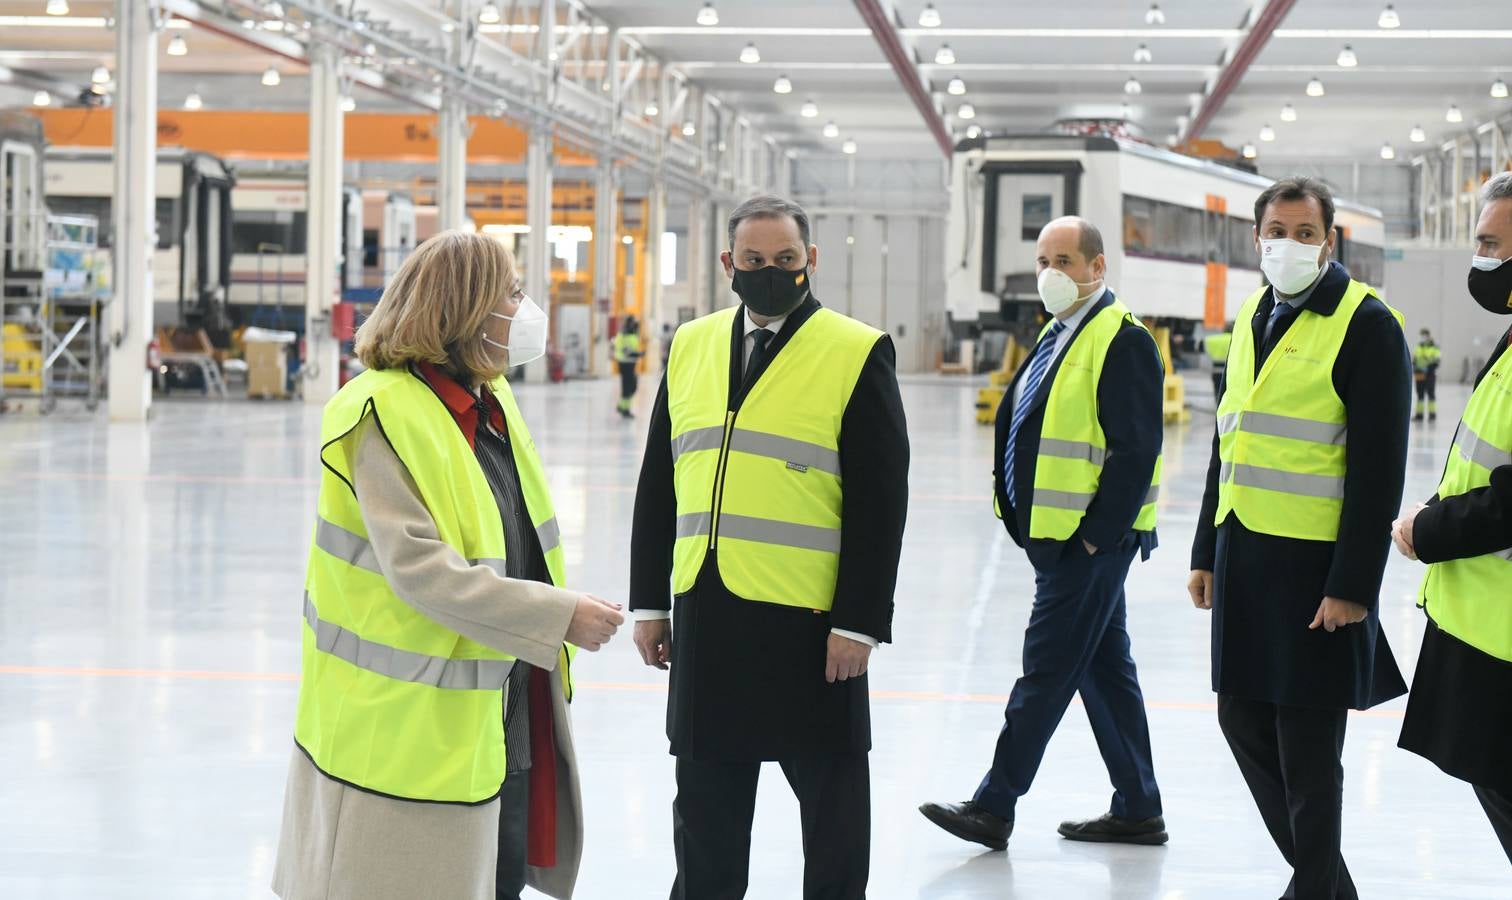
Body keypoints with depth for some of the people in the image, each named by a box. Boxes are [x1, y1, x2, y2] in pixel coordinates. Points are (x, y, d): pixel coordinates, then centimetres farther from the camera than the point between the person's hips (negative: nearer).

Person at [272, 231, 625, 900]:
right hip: (412, 715, -9)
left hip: (505, 711, 9)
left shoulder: (489, 399, 11)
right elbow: (418, 567, -26)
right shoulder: (387, 413, -18)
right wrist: (558, 616, -26)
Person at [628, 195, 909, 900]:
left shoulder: (857, 354, -5)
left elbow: (881, 503, -8)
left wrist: (859, 623, -13)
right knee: (706, 815, 14)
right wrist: (649, 602, 9)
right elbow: (658, 486, 13)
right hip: (705, 617, 4)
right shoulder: (691, 347, 10)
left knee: (831, 804, 7)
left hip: (810, 624, -4)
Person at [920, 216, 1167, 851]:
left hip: (1090, 542, -10)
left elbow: (1135, 451, -18)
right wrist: (1031, 525, 15)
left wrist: (1094, 536, -19)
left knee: (1046, 669, -5)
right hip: (1058, 536, 10)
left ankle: (993, 808, -2)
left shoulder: (1122, 340, -13)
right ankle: (1137, 810, 19)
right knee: (1106, 669, 13)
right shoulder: (1059, 333, 16)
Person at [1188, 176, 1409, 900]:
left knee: (1307, 750, -2)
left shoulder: (1367, 325, -10)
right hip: (1243, 557, 8)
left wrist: (1353, 585, -18)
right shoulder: (1253, 317, 13)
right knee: (1244, 720, 13)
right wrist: (1207, 553, 16)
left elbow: (1380, 468, -14)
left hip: (1315, 567, -8)